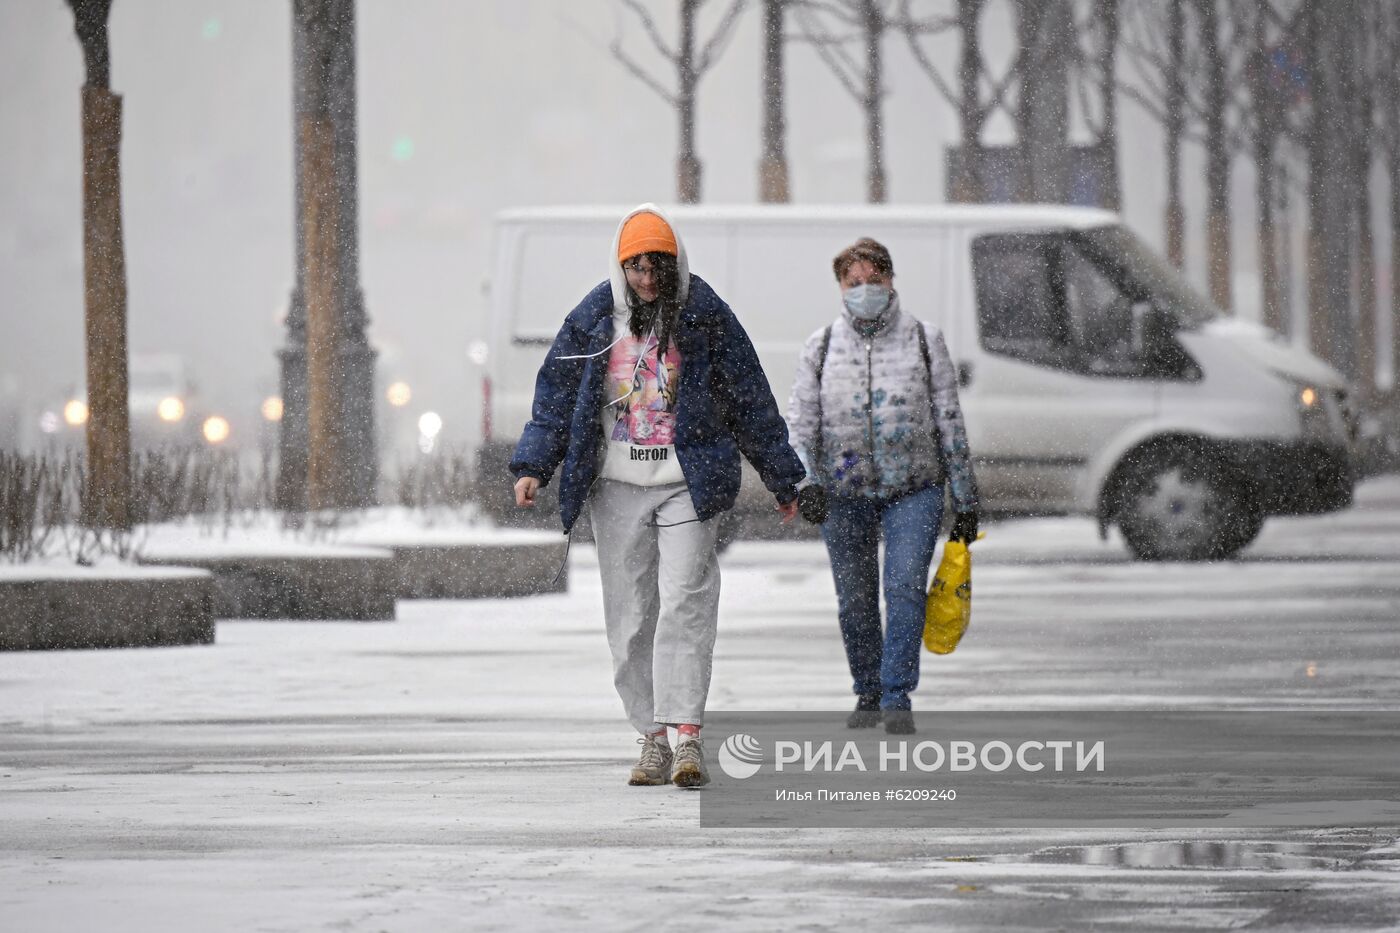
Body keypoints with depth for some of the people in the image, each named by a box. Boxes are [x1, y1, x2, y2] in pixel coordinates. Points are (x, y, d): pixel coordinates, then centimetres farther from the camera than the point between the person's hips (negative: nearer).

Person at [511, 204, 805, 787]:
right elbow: (555, 394, 8)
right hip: (617, 487, 2)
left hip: (686, 483, -2)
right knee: (629, 617, 3)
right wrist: (533, 466, -2)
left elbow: (750, 399, 6)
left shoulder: (705, 316, -1)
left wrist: (781, 477, 10)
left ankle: (687, 738, -19)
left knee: (684, 604, -14)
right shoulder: (593, 318, 3)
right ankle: (652, 740, 8)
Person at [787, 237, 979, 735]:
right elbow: (800, 423, 4)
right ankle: (868, 694, 21)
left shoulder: (924, 340, 6)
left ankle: (898, 697, -15)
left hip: (913, 491, -2)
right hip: (843, 494, 2)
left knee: (905, 587, -16)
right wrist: (805, 483, -14)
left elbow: (950, 423, 7)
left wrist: (965, 501, 6)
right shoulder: (821, 347, 8)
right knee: (855, 602, 5)